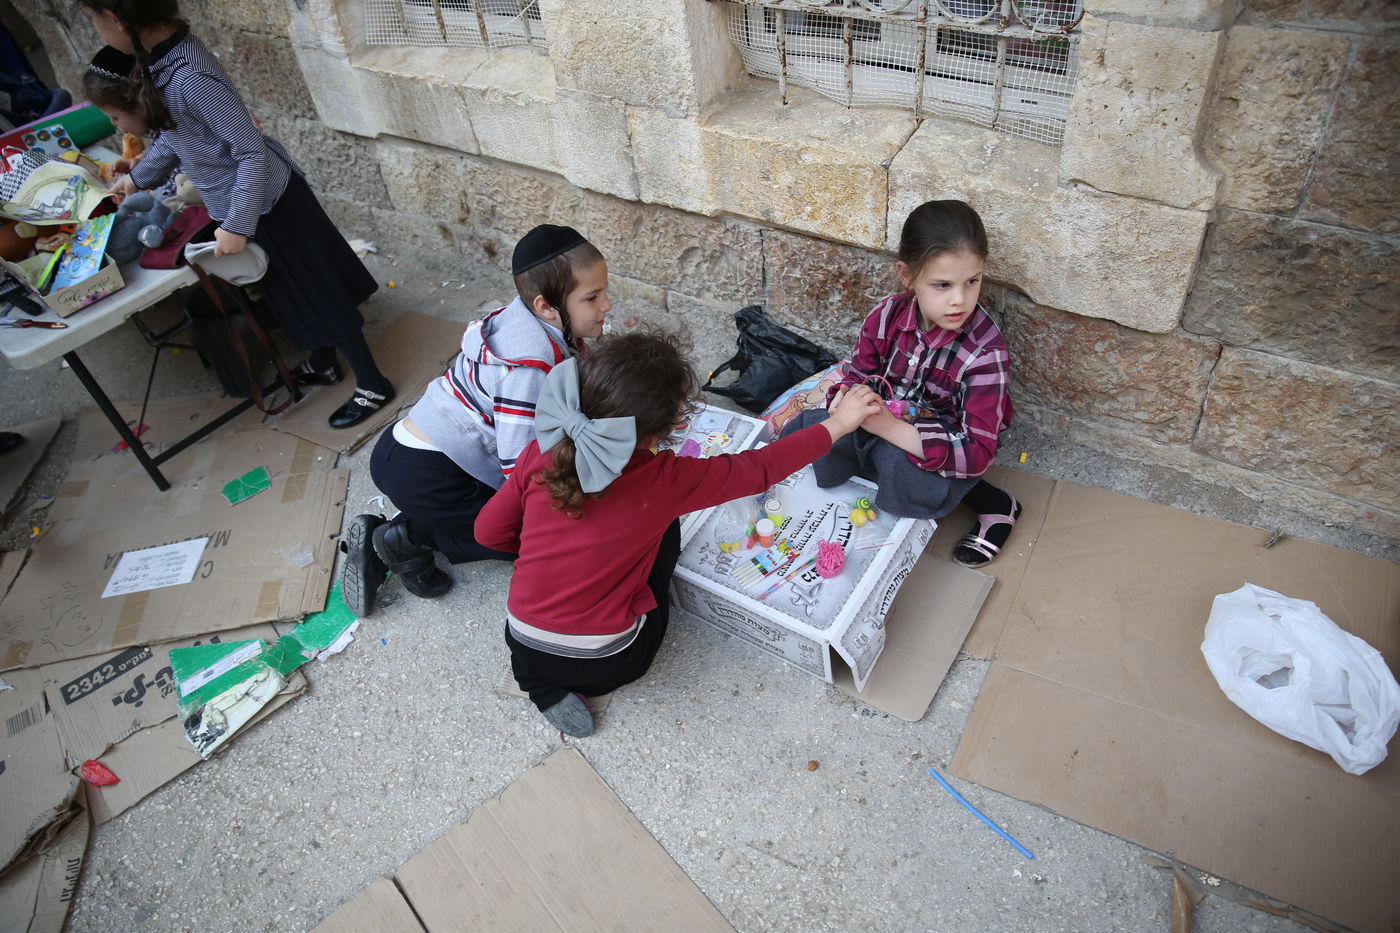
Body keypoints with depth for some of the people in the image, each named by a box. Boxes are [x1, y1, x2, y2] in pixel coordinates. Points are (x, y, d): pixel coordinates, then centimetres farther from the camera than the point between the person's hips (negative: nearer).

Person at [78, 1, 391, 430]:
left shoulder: (190, 79, -29)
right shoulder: (162, 57, 1)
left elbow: (253, 152, -27)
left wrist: (236, 225, -25)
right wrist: (137, 176, 26)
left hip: (262, 205, -9)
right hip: (247, 201, 9)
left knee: (316, 295, 2)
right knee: (298, 291, 22)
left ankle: (372, 386, 14)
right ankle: (323, 364, 40)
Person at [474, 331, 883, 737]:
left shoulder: (540, 454, -14)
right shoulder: (665, 481, -22)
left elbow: (489, 530, -1)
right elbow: (759, 468, -10)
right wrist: (835, 425, 3)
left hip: (523, 649, 3)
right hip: (605, 667, -3)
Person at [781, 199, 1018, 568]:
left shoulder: (986, 353, -27)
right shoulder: (886, 316, -14)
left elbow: (977, 453, -30)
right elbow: (859, 375, 2)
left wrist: (891, 427, -41)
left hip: (939, 451, -4)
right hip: (882, 426, 4)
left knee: (896, 466, -39)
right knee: (800, 434, -14)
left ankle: (994, 504, -10)